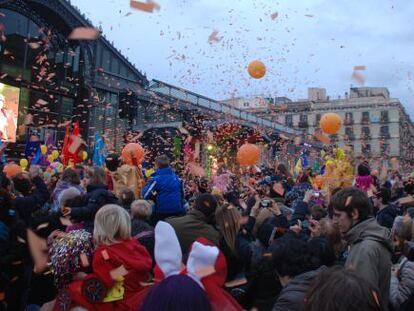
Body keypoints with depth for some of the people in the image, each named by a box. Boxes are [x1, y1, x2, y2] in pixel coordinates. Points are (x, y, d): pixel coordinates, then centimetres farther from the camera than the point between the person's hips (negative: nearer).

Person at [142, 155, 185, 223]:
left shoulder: (156, 179, -10)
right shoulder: (176, 178, 4)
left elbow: (145, 195, -11)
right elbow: (182, 194, 15)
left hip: (162, 213, -4)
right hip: (178, 212, 4)